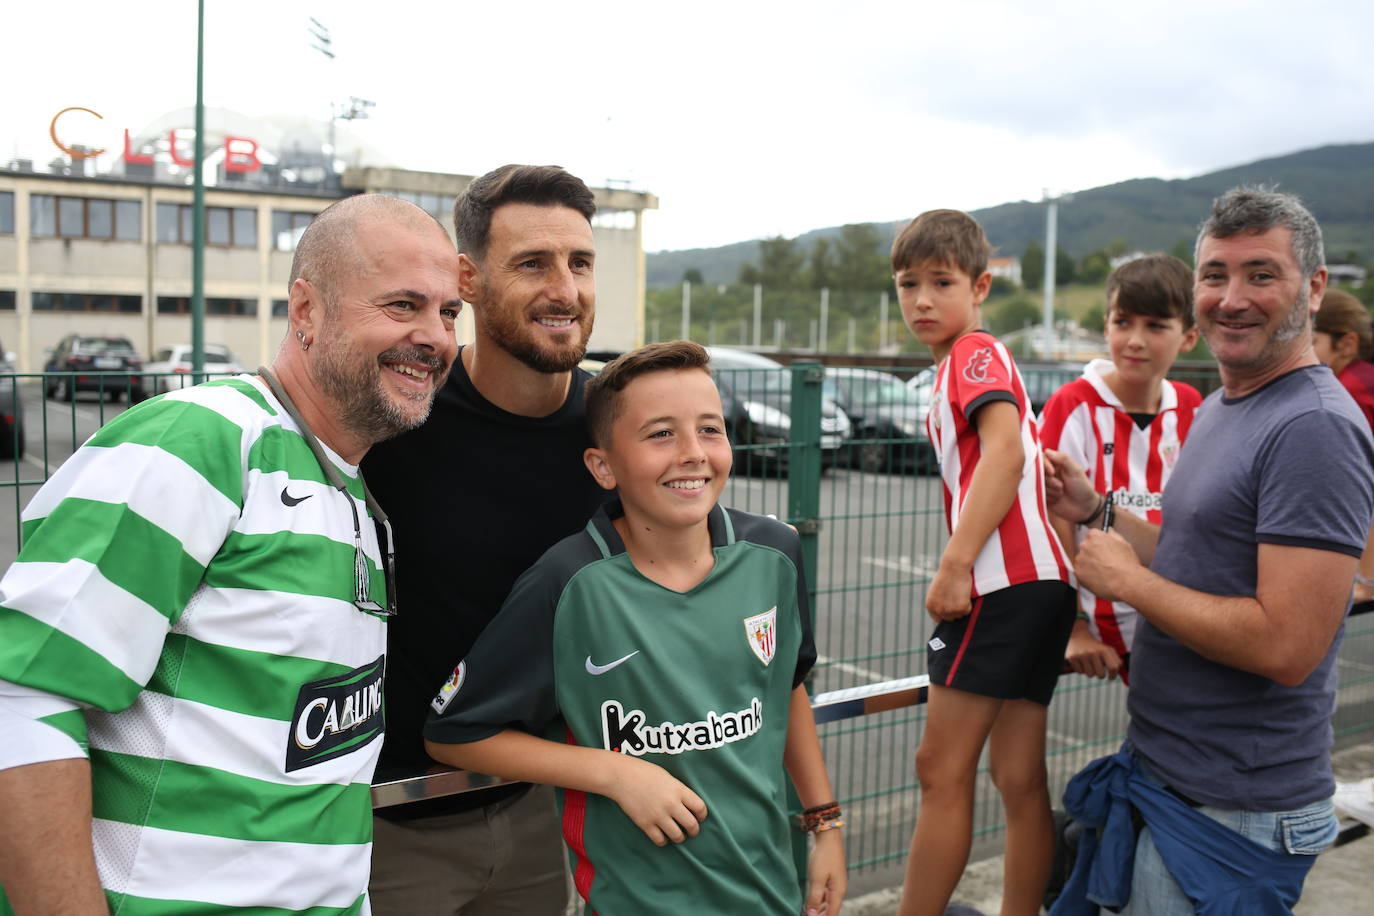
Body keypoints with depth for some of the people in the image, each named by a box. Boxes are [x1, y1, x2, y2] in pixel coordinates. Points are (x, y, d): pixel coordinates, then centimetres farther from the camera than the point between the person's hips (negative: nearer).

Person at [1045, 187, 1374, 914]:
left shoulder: (1315, 429, -21)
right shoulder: (1220, 408, 11)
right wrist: (1095, 511, 9)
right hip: (1168, 773, 9)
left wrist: (1127, 580, -19)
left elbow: (1286, 647, -28)